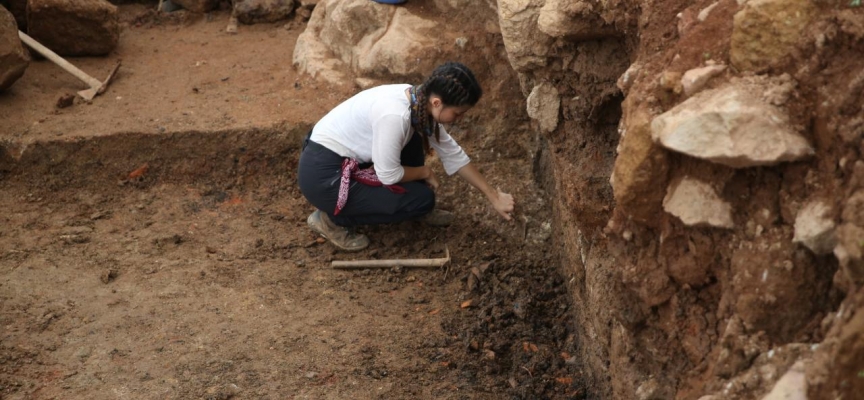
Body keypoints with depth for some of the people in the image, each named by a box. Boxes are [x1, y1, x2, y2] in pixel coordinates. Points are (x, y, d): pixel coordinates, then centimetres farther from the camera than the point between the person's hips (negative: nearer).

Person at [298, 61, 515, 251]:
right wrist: (425, 172, -1)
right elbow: (388, 174, -20)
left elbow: (453, 153, 8)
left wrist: (493, 195, 10)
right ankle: (333, 219, 1)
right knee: (422, 199, -6)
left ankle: (417, 208, 20)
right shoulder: (394, 114, -30)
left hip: (345, 159, 8)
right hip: (323, 175, -8)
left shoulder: (420, 102, -3)